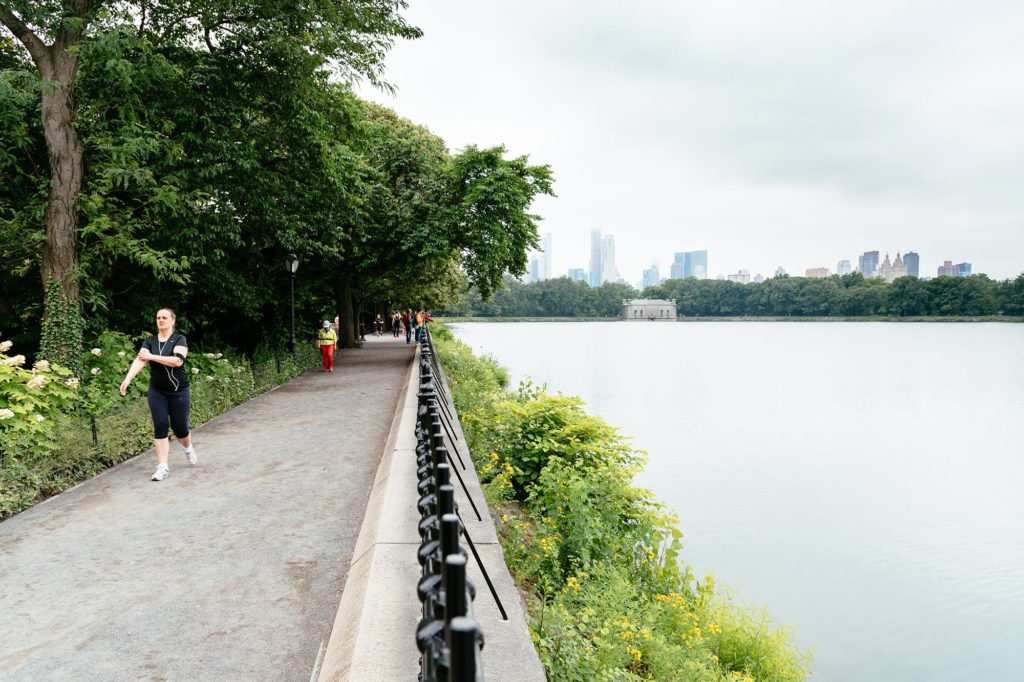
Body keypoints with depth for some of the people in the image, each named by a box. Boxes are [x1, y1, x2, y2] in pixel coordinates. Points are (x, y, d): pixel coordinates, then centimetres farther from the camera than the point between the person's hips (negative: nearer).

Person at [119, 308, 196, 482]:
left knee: (179, 427, 6)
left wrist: (152, 356, -22)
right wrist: (128, 379, -29)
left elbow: (177, 360, -24)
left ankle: (188, 448, 38)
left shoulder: (179, 339, -7)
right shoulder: (150, 341, 2)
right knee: (160, 426, -4)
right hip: (156, 392, 3)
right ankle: (162, 466, 1)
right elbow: (139, 360, -14)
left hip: (178, 391, -2)